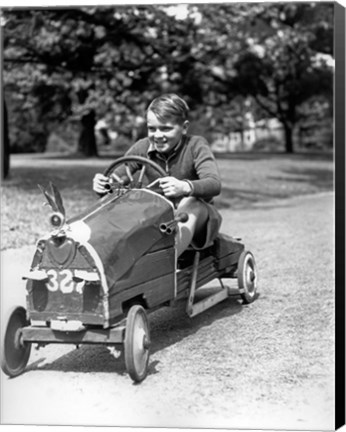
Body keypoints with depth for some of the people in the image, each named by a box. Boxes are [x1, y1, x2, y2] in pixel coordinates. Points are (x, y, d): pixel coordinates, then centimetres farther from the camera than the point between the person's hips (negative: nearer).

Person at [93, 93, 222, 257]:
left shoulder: (195, 145, -12)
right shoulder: (142, 148, -2)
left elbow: (214, 184, -29)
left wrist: (185, 187, -52)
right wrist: (103, 184, -34)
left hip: (195, 217, -4)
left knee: (191, 203, -38)